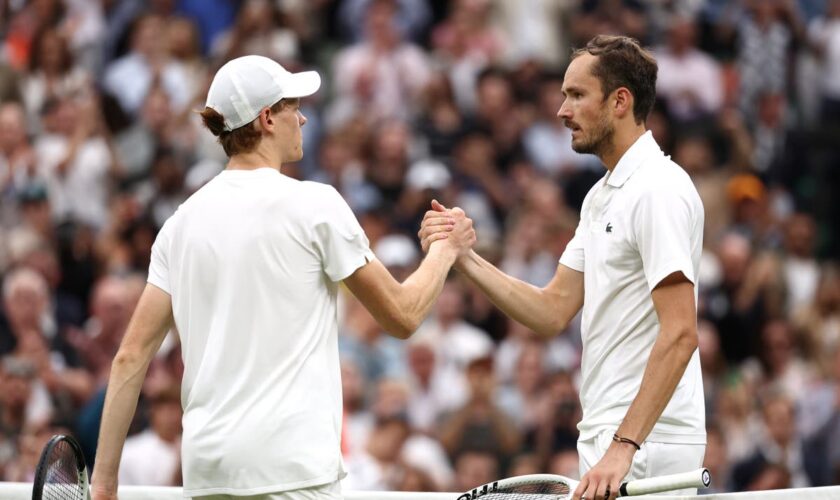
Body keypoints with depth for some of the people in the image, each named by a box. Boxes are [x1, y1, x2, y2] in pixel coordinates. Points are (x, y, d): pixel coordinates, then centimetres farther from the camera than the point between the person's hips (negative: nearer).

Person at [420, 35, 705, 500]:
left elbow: (679, 336, -21)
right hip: (606, 439, 10)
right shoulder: (602, 196, 18)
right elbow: (552, 311, 16)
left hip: (646, 445, -10)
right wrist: (464, 257, 4)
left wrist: (624, 446, -26)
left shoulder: (659, 190, -14)